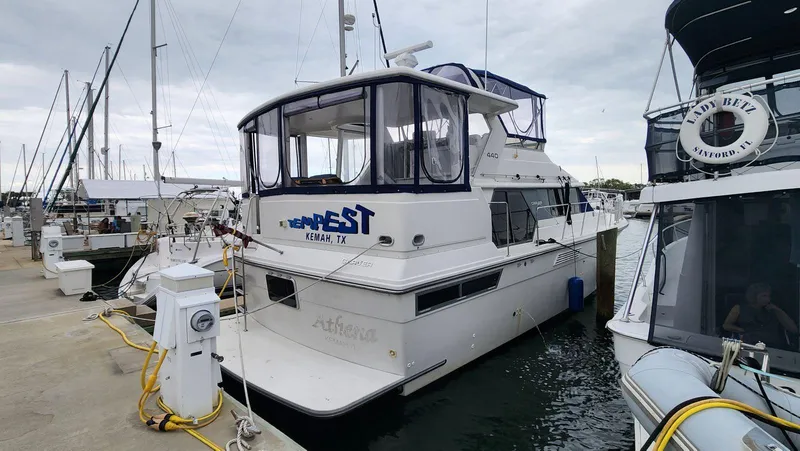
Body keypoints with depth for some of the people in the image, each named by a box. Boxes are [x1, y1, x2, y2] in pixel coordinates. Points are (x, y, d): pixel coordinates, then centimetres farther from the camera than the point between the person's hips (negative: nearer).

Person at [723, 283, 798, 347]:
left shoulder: (773, 311, 21)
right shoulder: (739, 308, 12)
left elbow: (794, 330, 14)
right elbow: (726, 325, 5)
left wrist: (778, 310, 10)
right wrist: (745, 331, -6)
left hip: (777, 347, 2)